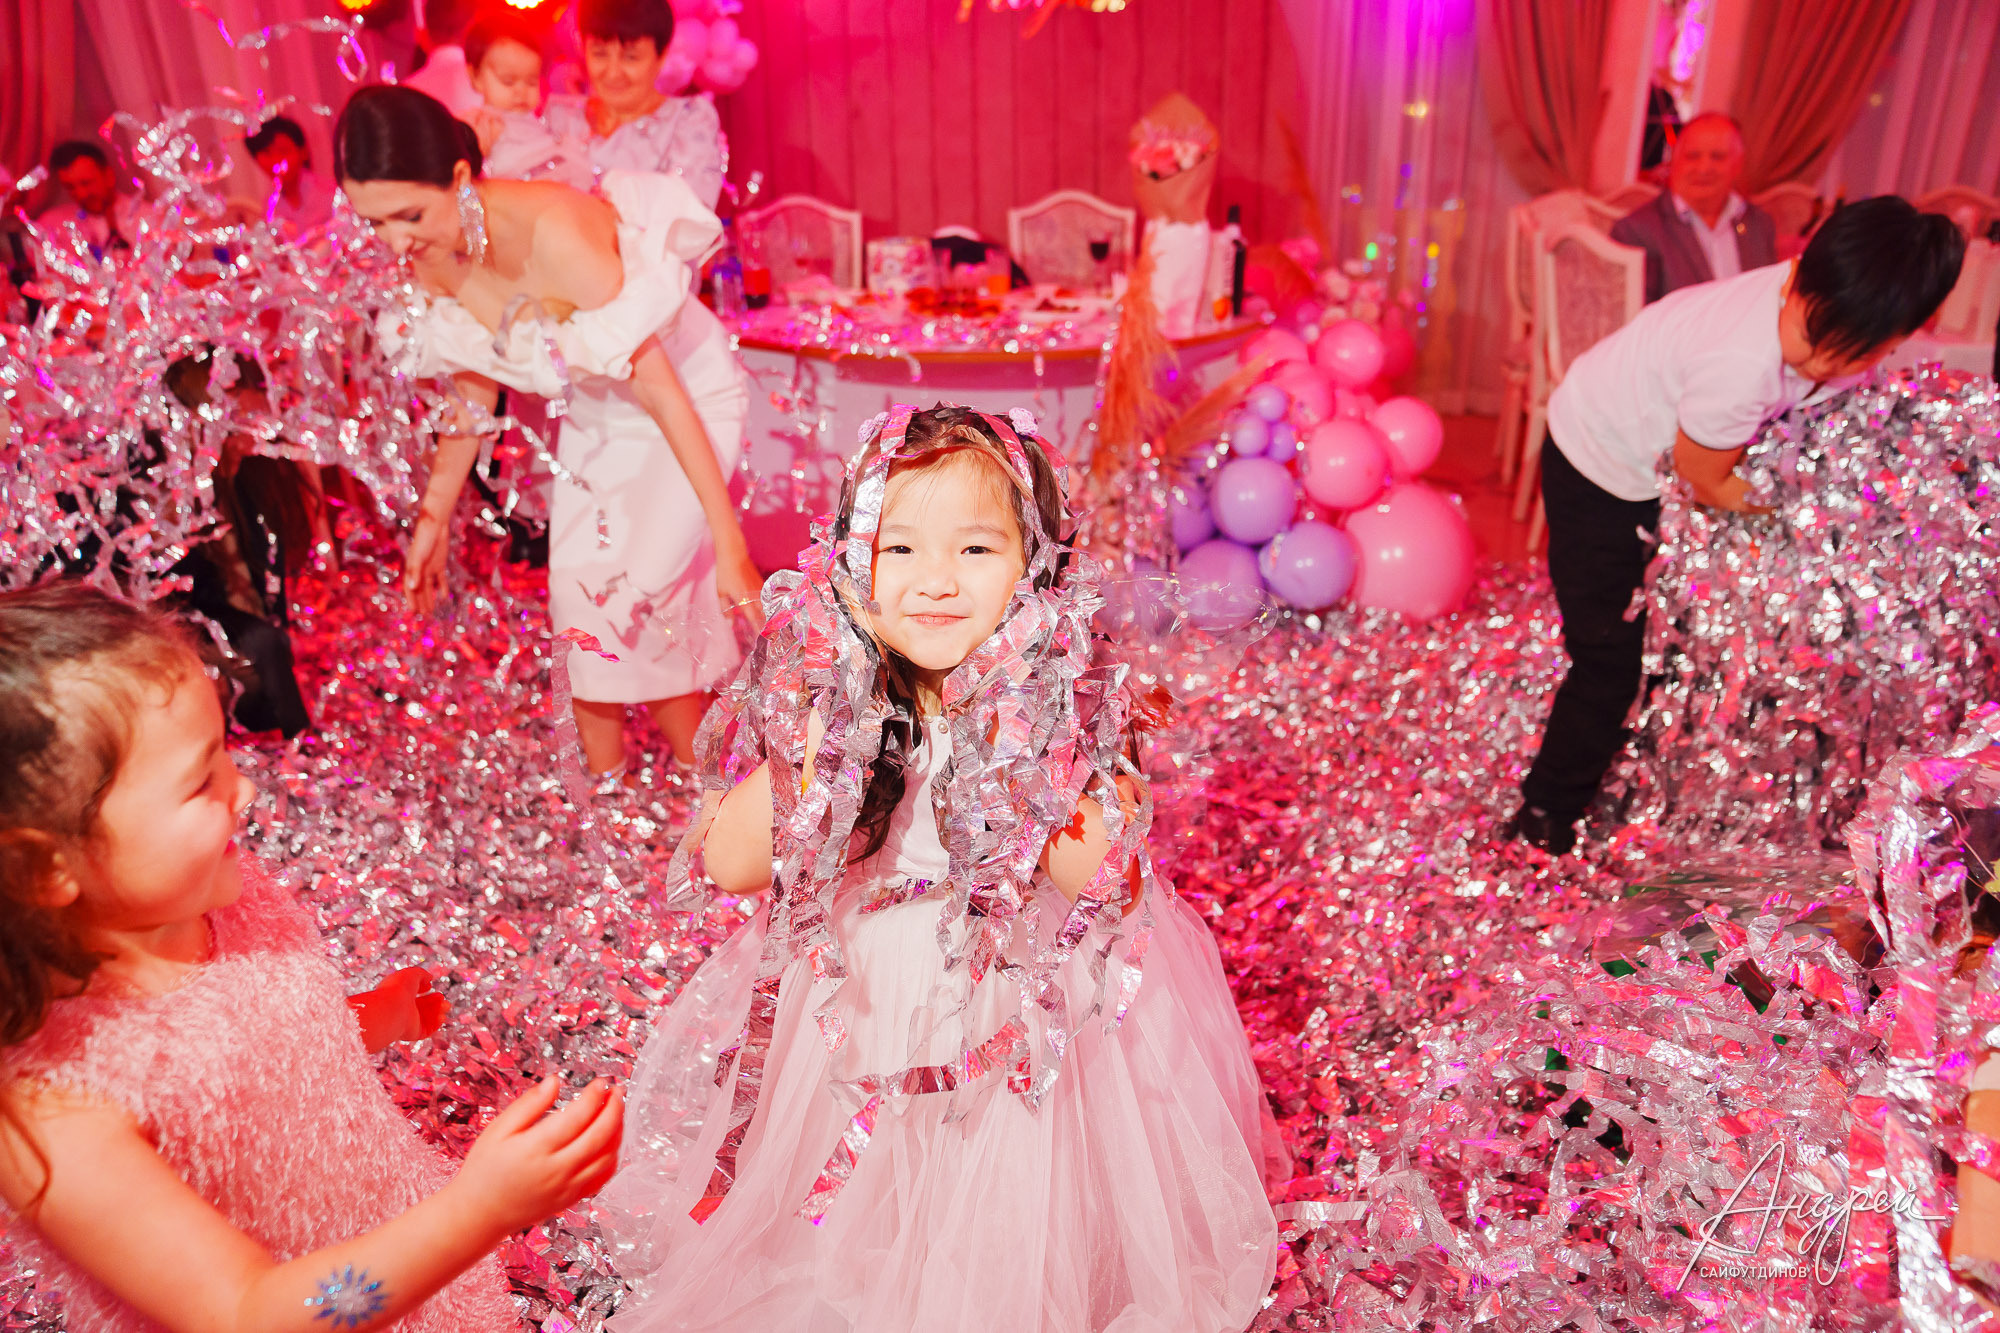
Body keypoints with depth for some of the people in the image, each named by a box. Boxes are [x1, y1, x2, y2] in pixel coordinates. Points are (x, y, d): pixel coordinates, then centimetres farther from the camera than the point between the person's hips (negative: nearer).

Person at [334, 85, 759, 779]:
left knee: (634, 598, -10)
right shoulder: (428, 258, -12)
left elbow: (660, 390, -32)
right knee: (578, 596, 4)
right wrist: (434, 514, 10)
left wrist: (730, 545, -31)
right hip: (594, 414, 7)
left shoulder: (553, 234, -35)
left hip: (688, 398, -6)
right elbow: (476, 386, 5)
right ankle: (605, 791, 23)